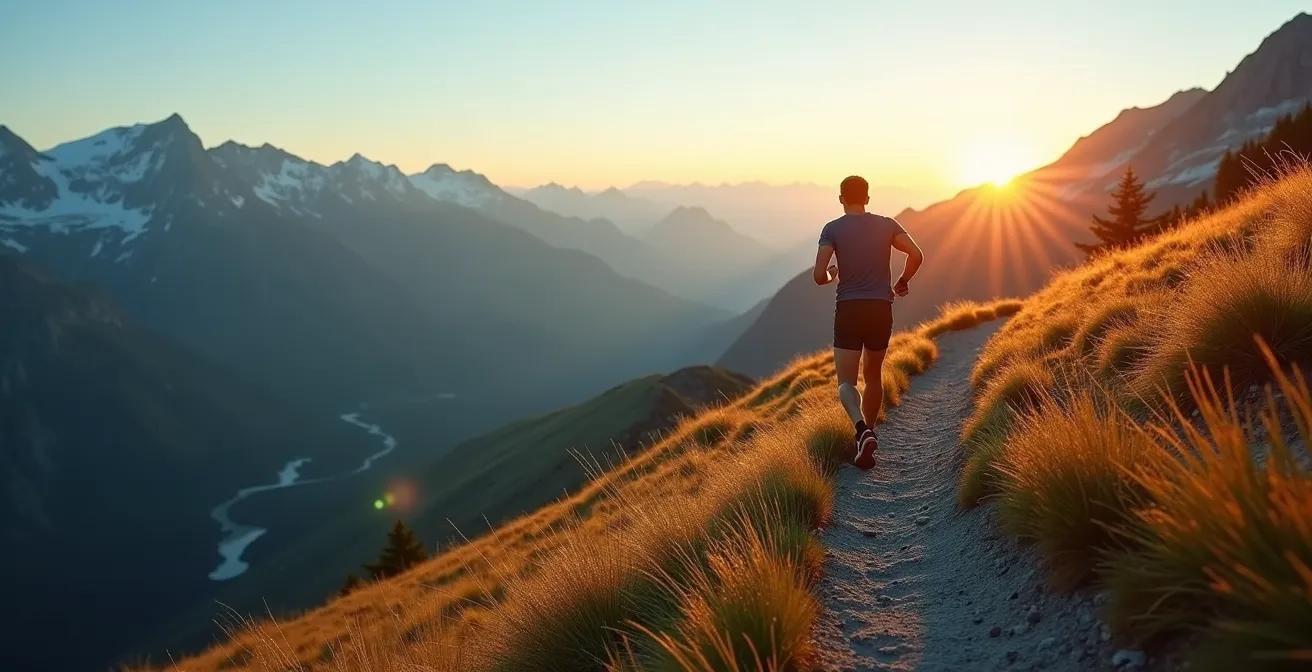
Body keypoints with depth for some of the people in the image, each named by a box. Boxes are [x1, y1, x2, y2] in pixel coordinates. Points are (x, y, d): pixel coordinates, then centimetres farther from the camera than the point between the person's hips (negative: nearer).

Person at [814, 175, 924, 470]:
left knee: (846, 382, -2)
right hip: (881, 309, 3)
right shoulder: (887, 225, 6)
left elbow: (819, 276, -10)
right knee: (873, 376, 21)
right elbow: (916, 255, -4)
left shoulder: (833, 229, -2)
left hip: (849, 310, -3)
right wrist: (902, 282, 13)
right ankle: (867, 432, 28)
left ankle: (863, 431, -28)